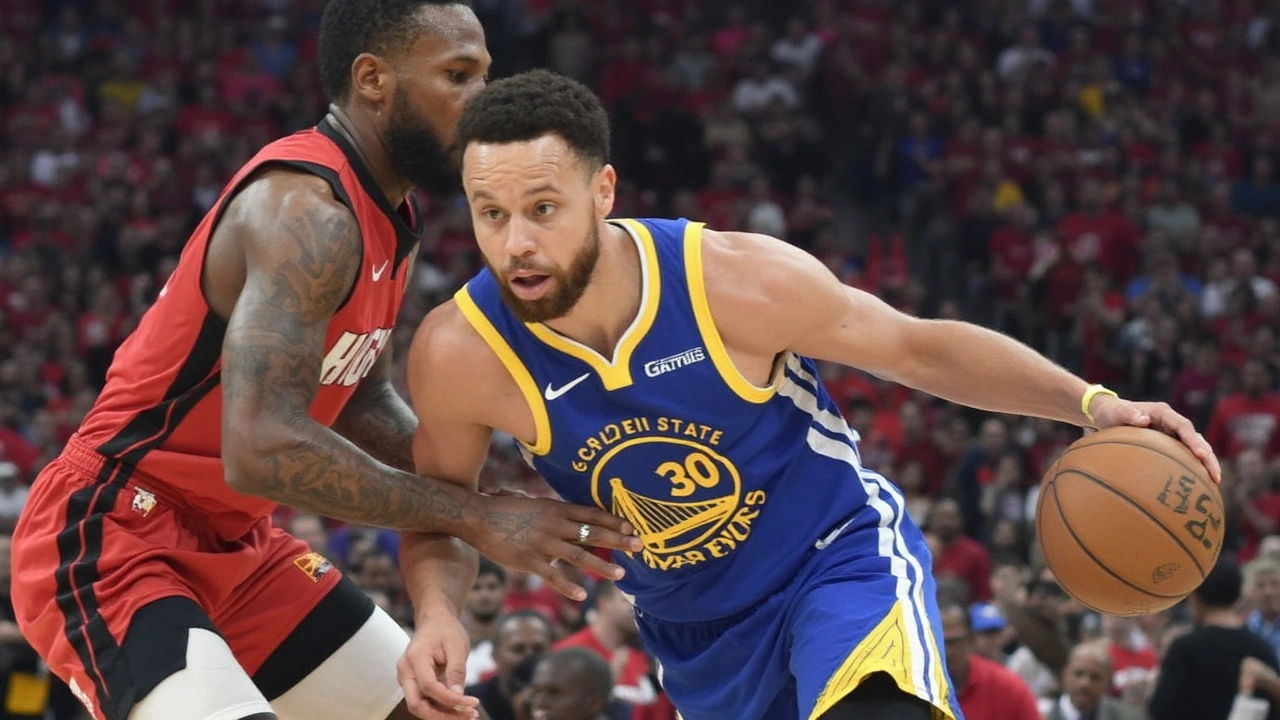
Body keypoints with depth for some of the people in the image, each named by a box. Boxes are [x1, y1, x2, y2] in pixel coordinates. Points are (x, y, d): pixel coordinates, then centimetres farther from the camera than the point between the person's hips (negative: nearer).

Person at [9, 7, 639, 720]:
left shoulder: (391, 218, 7)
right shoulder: (306, 212, -24)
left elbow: (362, 403, 19)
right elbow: (262, 449, -33)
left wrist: (493, 496, 2)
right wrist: (474, 516, -27)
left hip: (234, 543, 11)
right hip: (108, 537, -11)